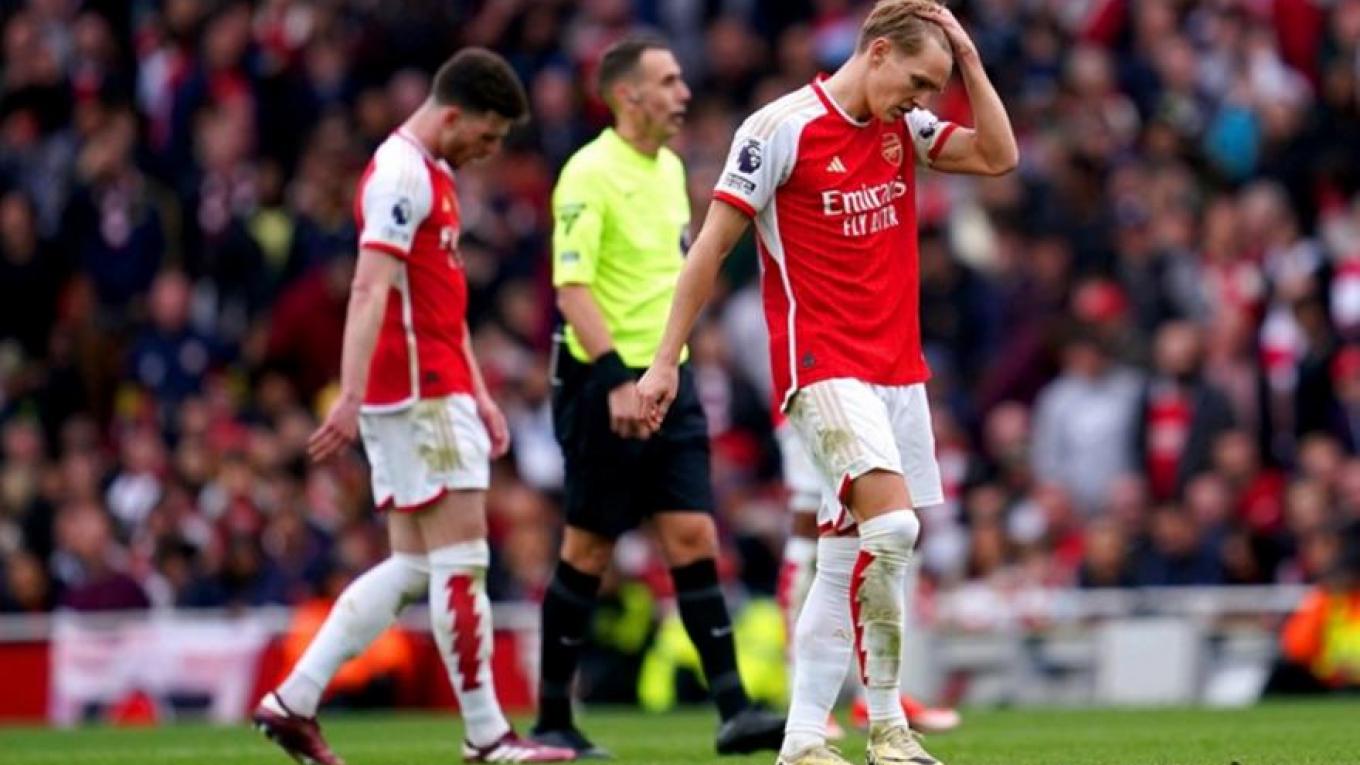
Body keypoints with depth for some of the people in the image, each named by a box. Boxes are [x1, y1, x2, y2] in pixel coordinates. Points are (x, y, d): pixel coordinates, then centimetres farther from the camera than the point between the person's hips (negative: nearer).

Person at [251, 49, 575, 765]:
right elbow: (370, 290, -21)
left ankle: (293, 701, 8)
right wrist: (353, 395, -28)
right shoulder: (401, 173, -12)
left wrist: (480, 395, 23)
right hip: (419, 394, -10)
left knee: (412, 567, 8)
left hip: (439, 390, 10)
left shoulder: (432, 175, 20)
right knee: (461, 559, -6)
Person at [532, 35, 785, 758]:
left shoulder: (669, 169, 13)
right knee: (588, 549, 0)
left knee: (693, 537, -1)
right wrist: (618, 379, -28)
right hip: (605, 381, -7)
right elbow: (572, 287, -19)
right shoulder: (589, 174, -12)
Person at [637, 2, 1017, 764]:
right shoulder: (783, 128, -9)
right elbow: (713, 244, -7)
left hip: (897, 367, 7)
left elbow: (998, 156, 9)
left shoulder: (903, 127, 11)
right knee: (890, 522, -21)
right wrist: (666, 359, -8)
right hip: (823, 364, -7)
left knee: (847, 557, 5)